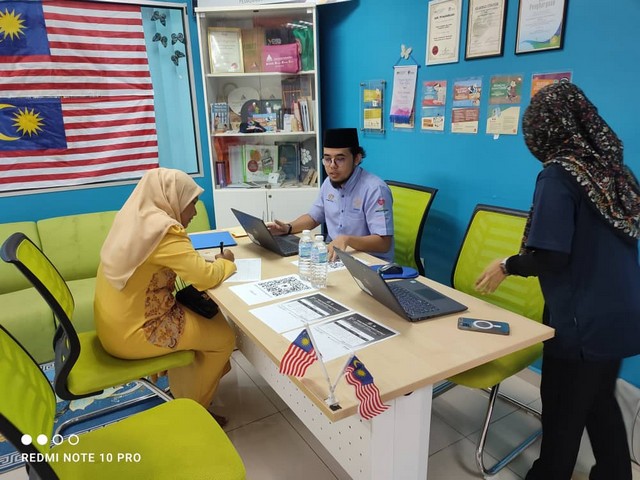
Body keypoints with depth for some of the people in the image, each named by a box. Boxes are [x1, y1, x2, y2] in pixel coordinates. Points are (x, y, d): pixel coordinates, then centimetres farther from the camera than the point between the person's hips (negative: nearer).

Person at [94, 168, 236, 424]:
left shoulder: (134, 219, 5)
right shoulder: (163, 230, -24)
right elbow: (205, 277, -25)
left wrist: (212, 262, 2)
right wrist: (225, 262, -5)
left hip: (115, 323, 9)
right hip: (133, 333, -9)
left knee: (205, 316, 19)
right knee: (223, 336, 3)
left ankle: (184, 392, 30)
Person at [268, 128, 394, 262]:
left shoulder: (374, 189, -21)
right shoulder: (329, 182, 4)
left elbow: (384, 243, -25)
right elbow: (313, 217, 17)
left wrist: (347, 239, -39)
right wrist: (288, 228, -1)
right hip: (333, 257, 7)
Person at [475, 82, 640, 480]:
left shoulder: (559, 174, -18)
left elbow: (550, 257, -23)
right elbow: (598, 243, 13)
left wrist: (506, 265, -6)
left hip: (583, 320, -7)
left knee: (563, 410, 13)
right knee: (601, 402, 26)